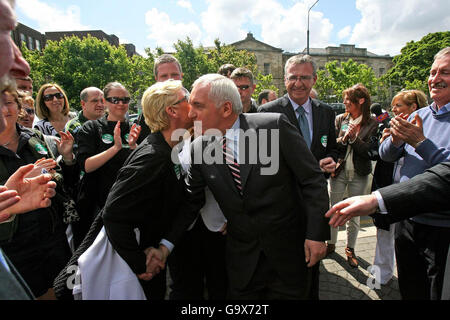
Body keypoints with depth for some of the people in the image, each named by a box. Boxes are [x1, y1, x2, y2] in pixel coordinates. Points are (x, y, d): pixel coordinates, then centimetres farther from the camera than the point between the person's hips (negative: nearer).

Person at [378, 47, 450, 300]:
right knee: (409, 290, 22)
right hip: (407, 220, 5)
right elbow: (386, 155, 5)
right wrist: (396, 139, -15)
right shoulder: (419, 116, 5)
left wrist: (420, 142, -23)